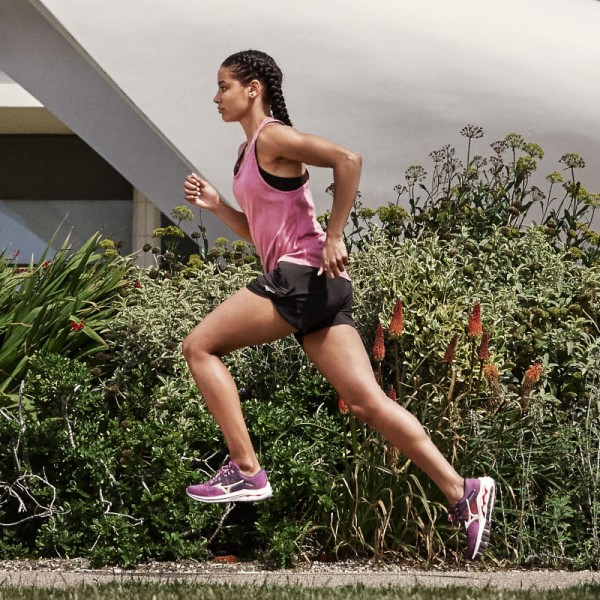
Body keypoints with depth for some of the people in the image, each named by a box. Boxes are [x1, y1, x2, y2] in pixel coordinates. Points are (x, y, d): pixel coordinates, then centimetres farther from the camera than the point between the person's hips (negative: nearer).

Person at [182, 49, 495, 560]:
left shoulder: (272, 137, -5)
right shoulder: (249, 151, 23)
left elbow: (347, 159, -20)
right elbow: (259, 232, 29)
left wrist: (334, 236, -18)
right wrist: (214, 205, 17)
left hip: (304, 275, -9)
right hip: (318, 288, 9)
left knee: (199, 347, -2)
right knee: (367, 402, 1)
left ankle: (246, 471, -7)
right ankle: (462, 493, -5)